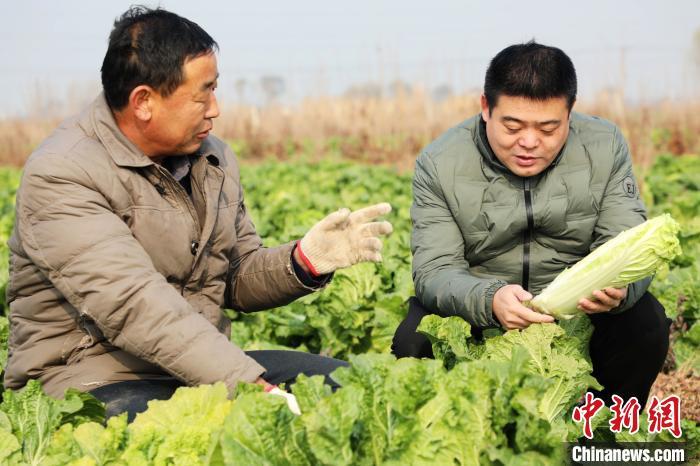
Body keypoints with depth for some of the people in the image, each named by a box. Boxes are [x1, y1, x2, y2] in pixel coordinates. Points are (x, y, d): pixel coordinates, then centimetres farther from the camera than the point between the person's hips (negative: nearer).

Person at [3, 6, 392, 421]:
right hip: (101, 384, -8)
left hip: (207, 367, 8)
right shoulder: (63, 175, -16)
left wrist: (305, 261, -9)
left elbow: (236, 281, 14)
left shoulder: (213, 158, 10)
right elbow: (134, 305, -28)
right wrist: (252, 387, -35)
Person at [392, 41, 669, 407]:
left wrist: (619, 287, -38)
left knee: (645, 325, -24)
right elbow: (435, 270, -20)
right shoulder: (439, 164, -15)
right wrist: (489, 300, -43)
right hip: (474, 305, -1)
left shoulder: (605, 147, -10)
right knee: (414, 344, -28)